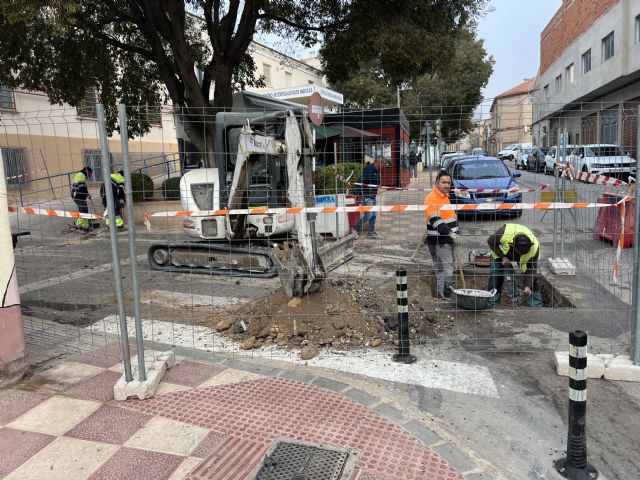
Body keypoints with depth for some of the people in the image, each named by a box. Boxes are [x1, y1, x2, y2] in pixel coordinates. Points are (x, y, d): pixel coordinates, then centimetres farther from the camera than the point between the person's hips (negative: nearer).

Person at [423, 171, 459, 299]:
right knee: (446, 272, -11)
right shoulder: (431, 198, -15)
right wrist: (451, 233, -30)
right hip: (439, 242, -10)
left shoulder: (445, 196, 17)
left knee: (448, 269, 15)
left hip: (448, 240, 10)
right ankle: (444, 298, -4)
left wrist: (454, 234, 21)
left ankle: (443, 296, 25)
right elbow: (435, 221, -25)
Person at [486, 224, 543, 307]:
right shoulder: (504, 233, -43)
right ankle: (492, 305, -5)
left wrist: (528, 286, -34)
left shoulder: (535, 247, -36)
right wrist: (503, 256, -29)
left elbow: (531, 268, -24)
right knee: (495, 277, -13)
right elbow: (491, 241, -22)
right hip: (502, 252, -1)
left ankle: (537, 306, 4)